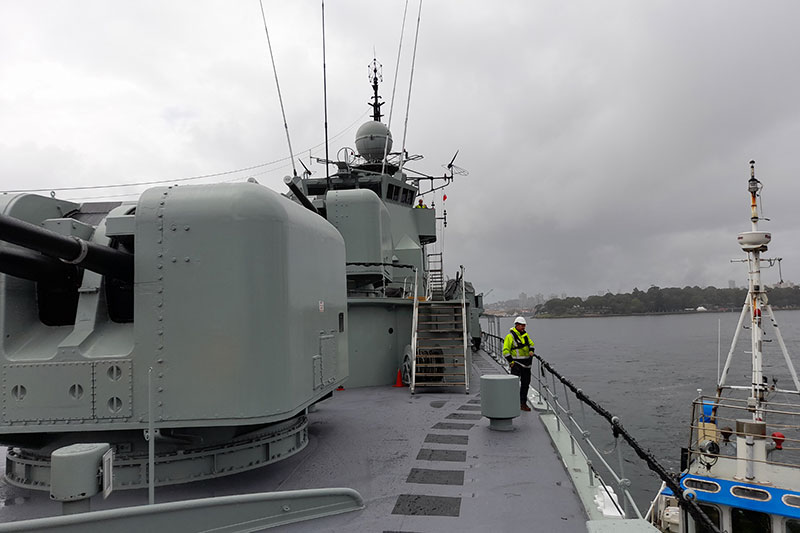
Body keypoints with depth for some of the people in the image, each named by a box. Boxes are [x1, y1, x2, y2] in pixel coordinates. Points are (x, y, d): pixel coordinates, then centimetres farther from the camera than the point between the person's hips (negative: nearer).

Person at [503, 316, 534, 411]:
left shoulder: (525, 334, 11)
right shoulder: (510, 336, -11)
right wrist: (511, 361, -15)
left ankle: (523, 403, 21)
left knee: (525, 384, 11)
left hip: (526, 363, 7)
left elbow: (531, 344, 25)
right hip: (516, 363, -7)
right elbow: (505, 350, -12)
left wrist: (531, 351, 4)